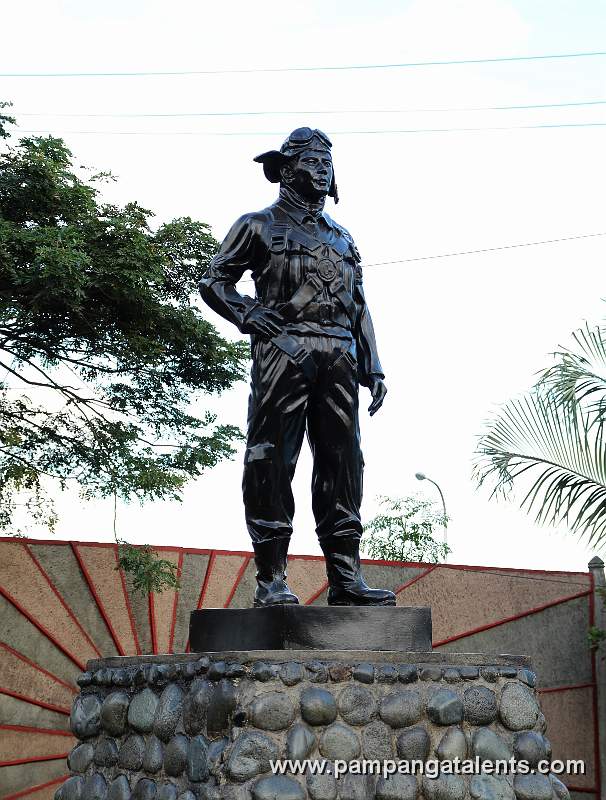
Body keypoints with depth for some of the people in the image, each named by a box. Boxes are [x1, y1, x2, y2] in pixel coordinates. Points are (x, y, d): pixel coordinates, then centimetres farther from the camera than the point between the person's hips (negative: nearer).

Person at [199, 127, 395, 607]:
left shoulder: (342, 239, 26)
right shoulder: (260, 226, 10)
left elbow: (359, 307, 24)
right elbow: (214, 281, 7)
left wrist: (372, 367, 15)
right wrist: (246, 313, -12)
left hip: (338, 357, 6)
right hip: (284, 350, -5)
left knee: (342, 462, 2)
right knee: (272, 462, -8)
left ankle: (346, 578, 4)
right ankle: (272, 580, -6)